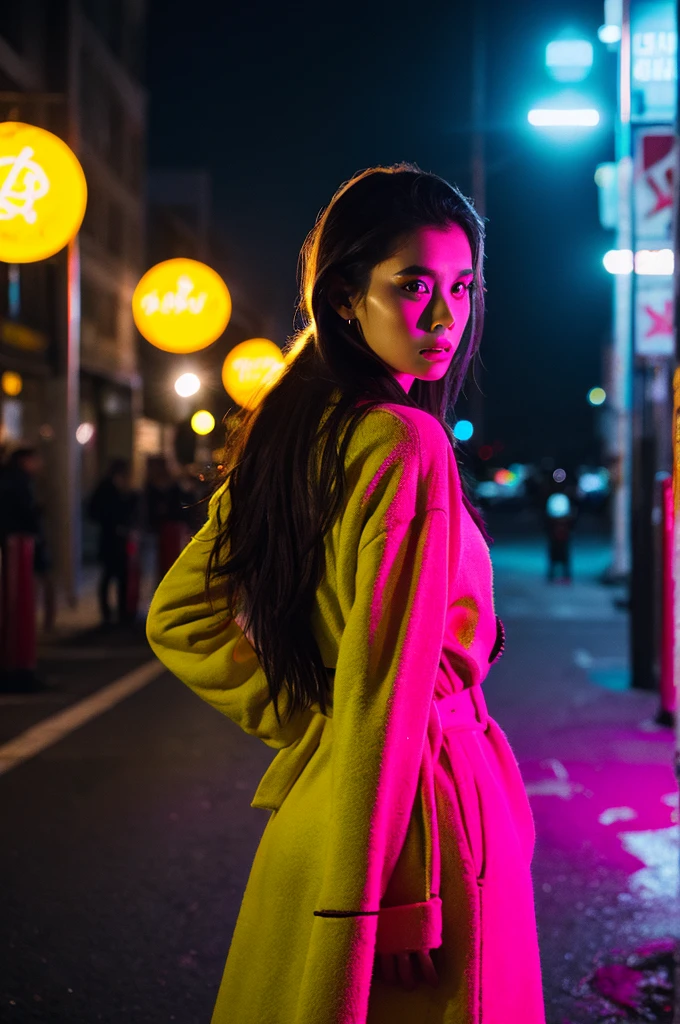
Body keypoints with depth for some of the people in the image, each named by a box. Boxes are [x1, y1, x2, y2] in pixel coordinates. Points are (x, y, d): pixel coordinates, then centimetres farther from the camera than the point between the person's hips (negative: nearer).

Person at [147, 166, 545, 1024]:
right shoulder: (406, 445, -20)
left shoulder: (284, 435, 5)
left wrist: (304, 725, 6)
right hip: (427, 812, -8)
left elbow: (178, 619, 12)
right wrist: (351, 936, -22)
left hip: (310, 805, 9)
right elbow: (387, 696, -23)